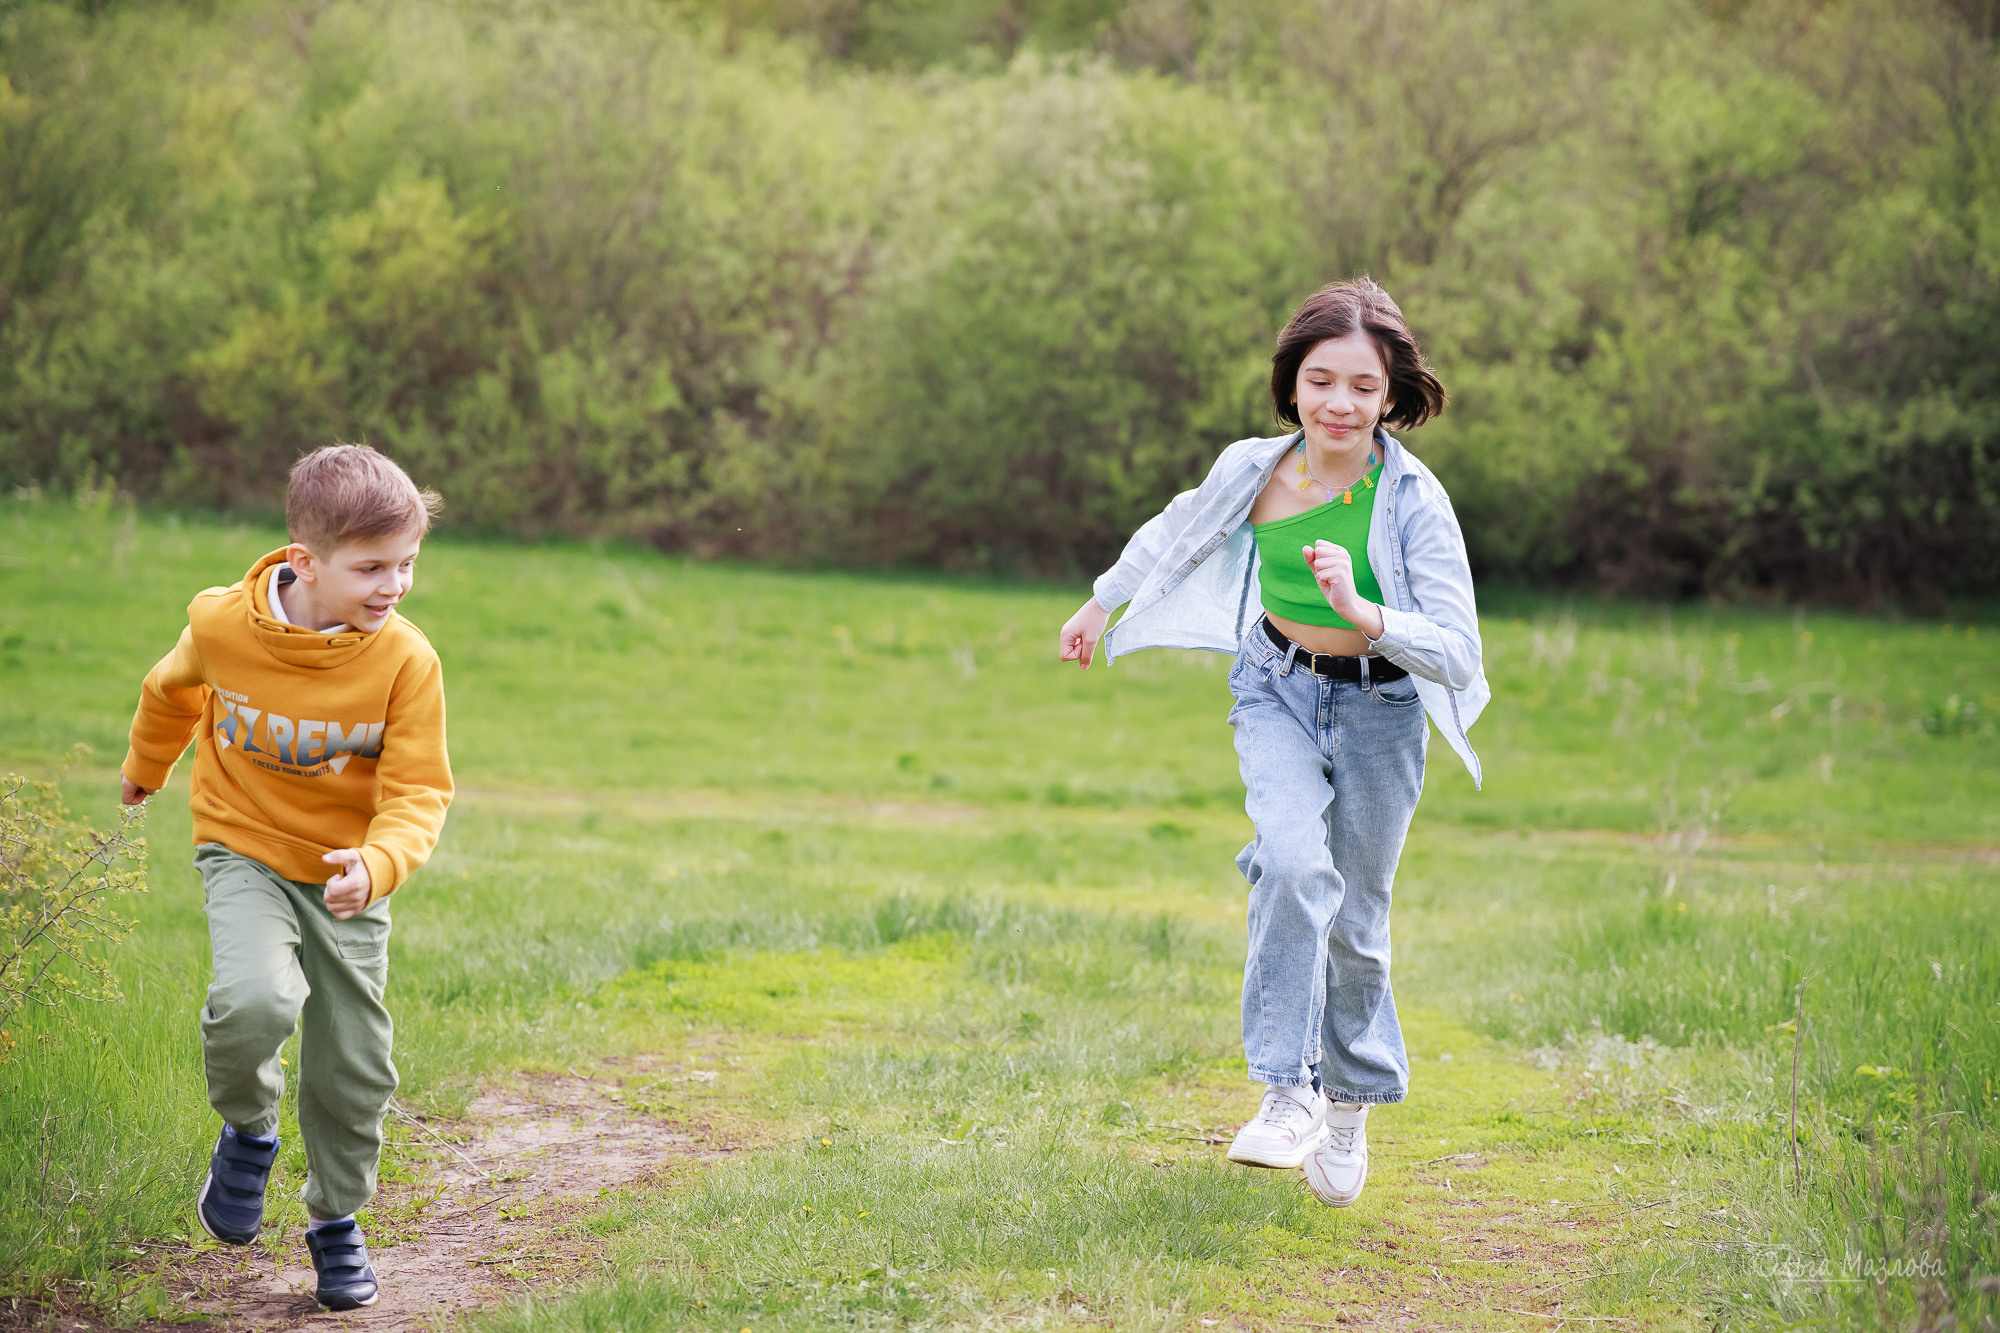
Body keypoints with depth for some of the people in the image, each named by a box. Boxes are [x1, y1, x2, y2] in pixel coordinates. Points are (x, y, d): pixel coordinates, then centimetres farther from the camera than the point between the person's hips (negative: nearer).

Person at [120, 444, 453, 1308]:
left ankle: (335, 1219, 34)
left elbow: (417, 794, -17)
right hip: (245, 852, -1)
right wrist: (146, 766, 27)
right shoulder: (221, 624, -16)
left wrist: (377, 867, -38)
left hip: (347, 876, 1)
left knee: (353, 1067, 7)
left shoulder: (406, 661, -18)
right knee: (254, 1001, -30)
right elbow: (172, 690, 8)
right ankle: (248, 1129, 3)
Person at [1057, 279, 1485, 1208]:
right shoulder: (1253, 469, -15)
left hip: (1378, 705, -1)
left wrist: (1361, 611, -42)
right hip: (1277, 688, 1)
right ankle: (1290, 1089, -18)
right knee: (1294, 862, -26)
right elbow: (1176, 532, 9)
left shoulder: (1413, 501, -23)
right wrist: (1100, 602, 23)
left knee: (1354, 917, 10)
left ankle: (1353, 1099, 35)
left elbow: (1459, 656, -26)